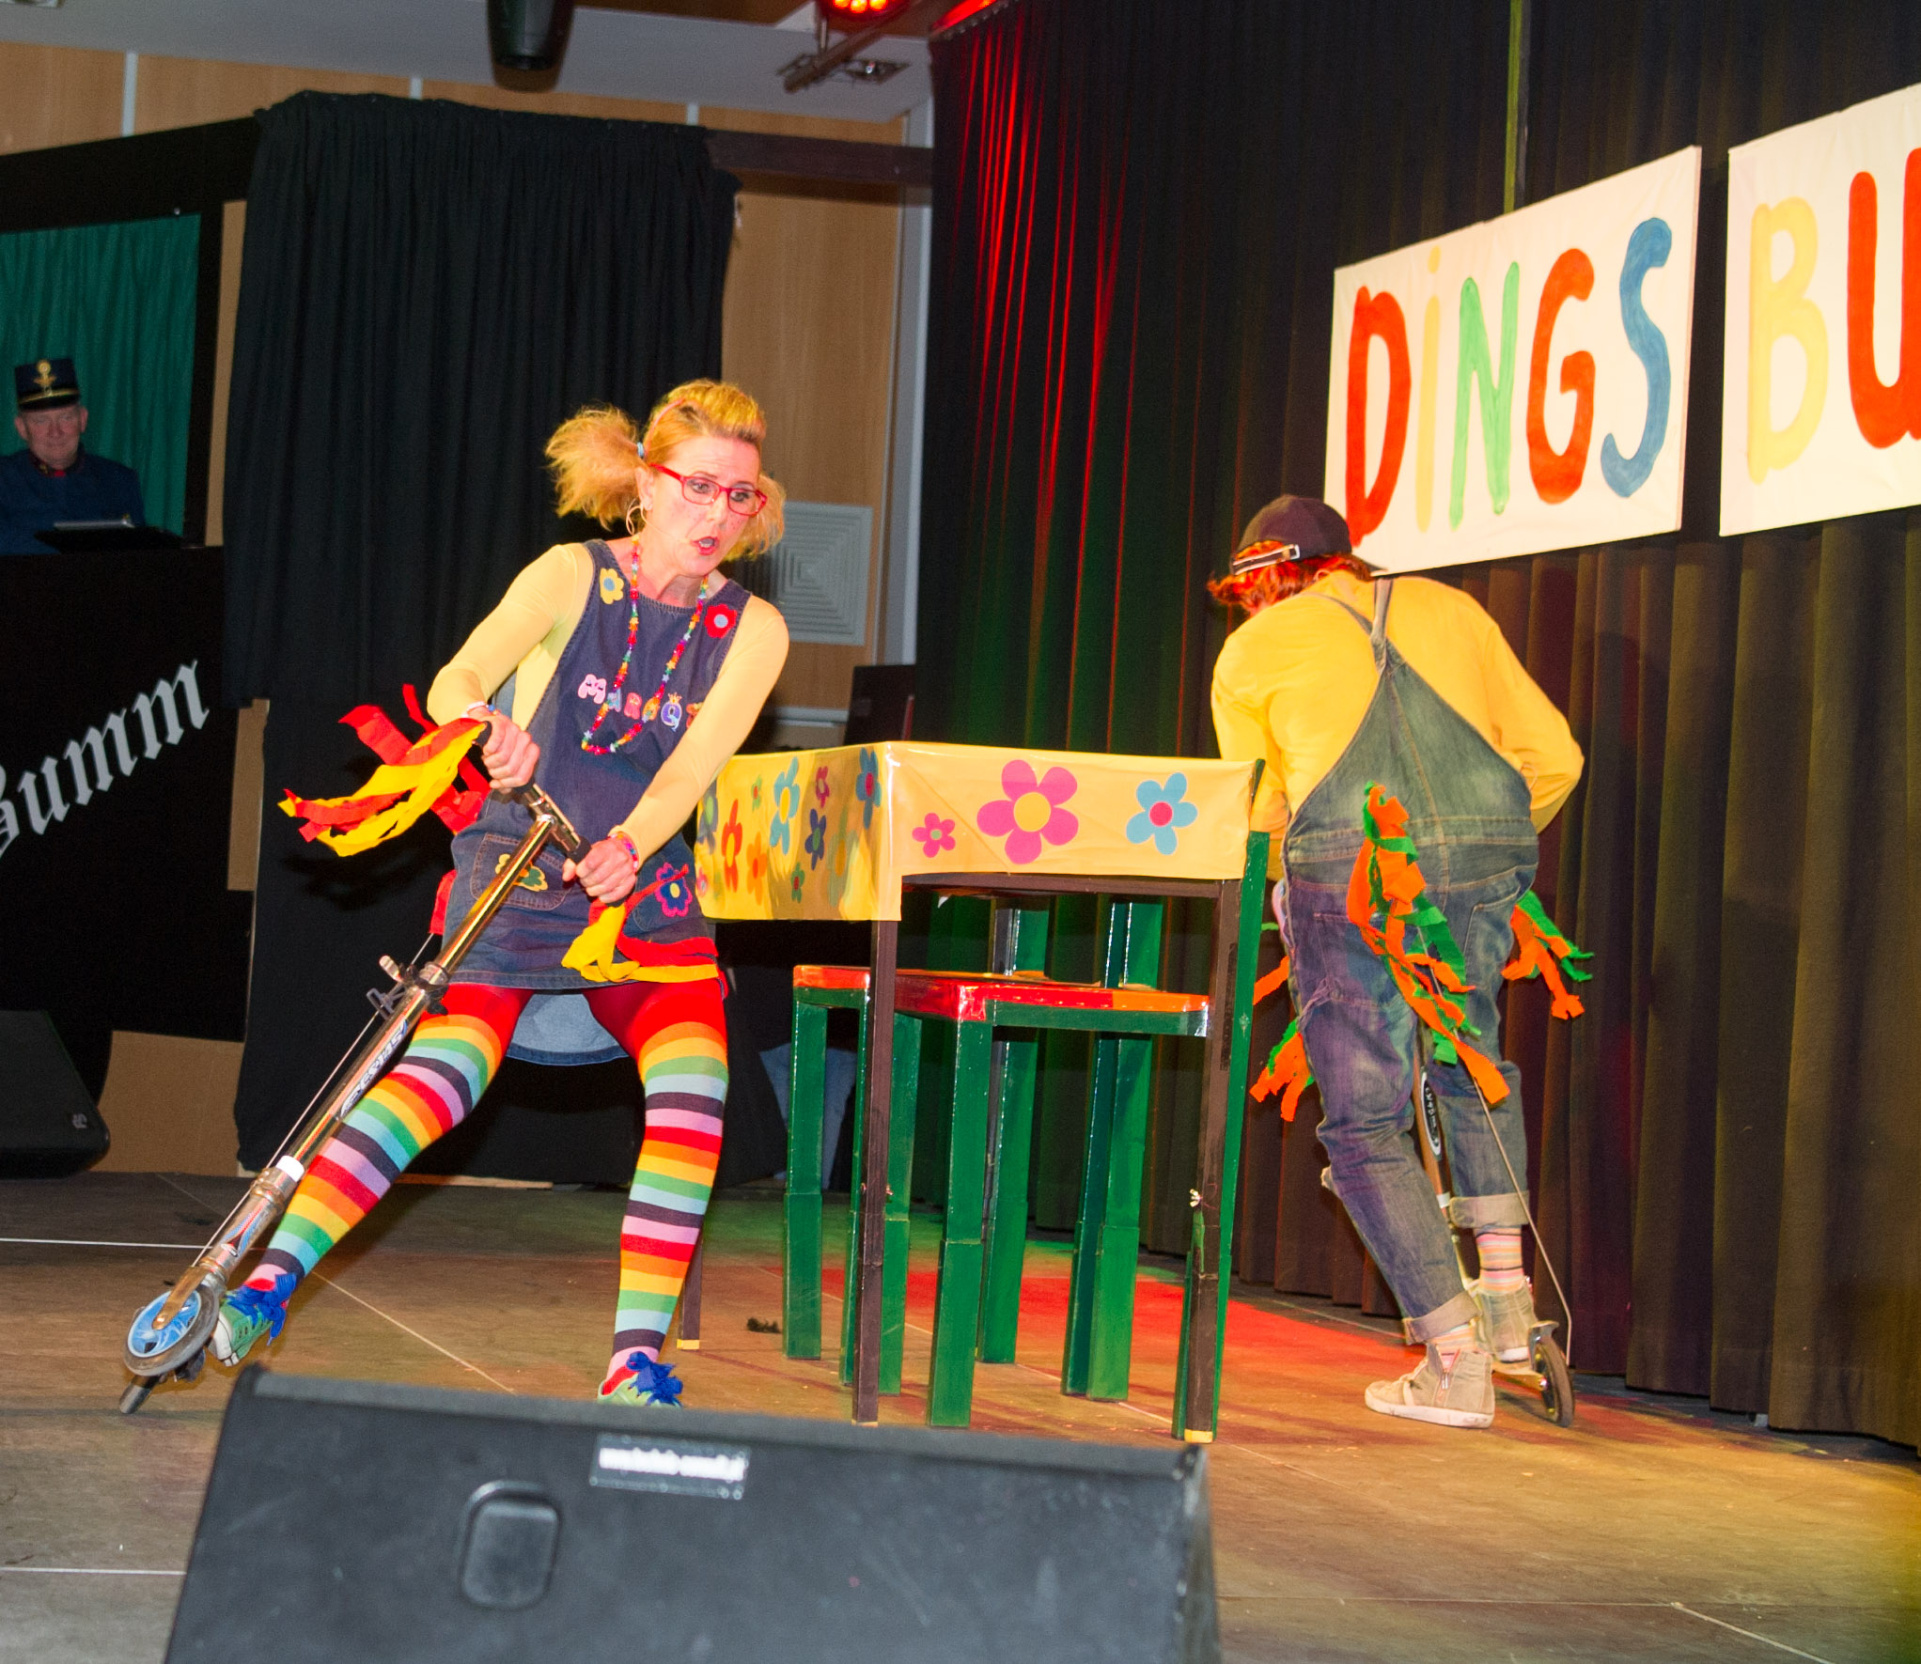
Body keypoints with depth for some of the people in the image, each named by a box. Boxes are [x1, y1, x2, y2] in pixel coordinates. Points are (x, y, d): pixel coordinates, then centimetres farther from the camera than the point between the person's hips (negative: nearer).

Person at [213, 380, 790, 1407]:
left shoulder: (751, 630, 4)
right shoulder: (573, 577, -1)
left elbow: (694, 764, -11)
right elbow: (456, 682, -14)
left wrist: (629, 844, -31)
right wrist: (490, 730, -38)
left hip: (645, 889, 2)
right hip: (516, 871, -2)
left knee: (692, 1085, -21)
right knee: (449, 1064, -22)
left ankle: (637, 1353, -14)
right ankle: (265, 1281, -19)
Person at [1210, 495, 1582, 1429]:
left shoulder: (1252, 651, 16)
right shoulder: (1447, 609, 24)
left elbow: (1259, 816, 24)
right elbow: (1553, 758, 20)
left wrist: (1286, 887, 43)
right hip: (1488, 864, 4)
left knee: (1366, 1125, 5)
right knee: (1470, 1057, 30)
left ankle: (1456, 1362, 0)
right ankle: (1505, 1286, 23)